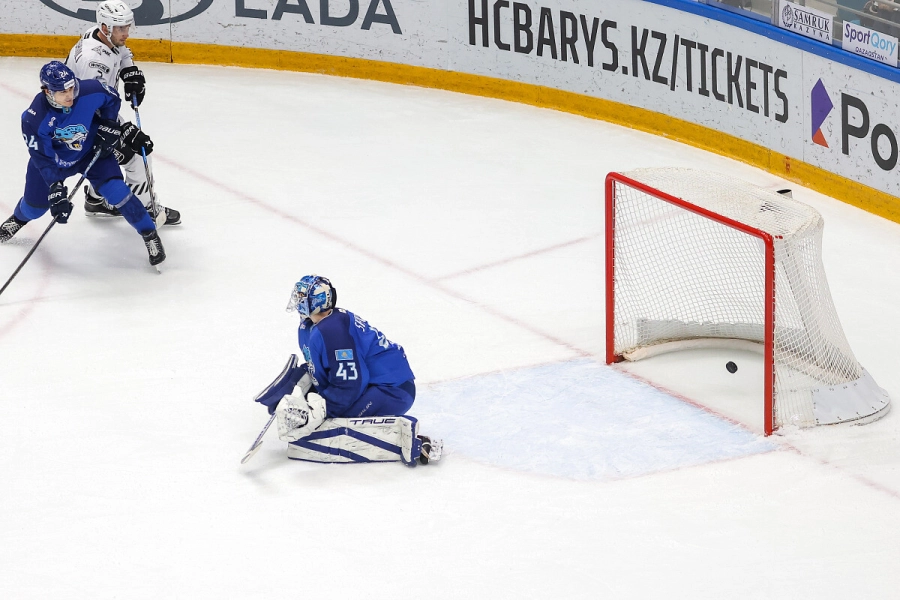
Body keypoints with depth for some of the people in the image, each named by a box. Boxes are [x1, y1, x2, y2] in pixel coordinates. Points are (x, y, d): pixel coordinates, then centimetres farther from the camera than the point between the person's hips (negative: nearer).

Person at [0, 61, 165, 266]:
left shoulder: (90, 91, -32)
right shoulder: (35, 119, -35)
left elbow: (112, 99, -6)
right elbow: (44, 159, -26)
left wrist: (108, 126, -12)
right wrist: (56, 189, -30)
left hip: (92, 151, 0)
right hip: (54, 157, 0)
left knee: (116, 191, -17)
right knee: (35, 206, 12)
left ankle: (150, 235, 0)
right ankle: (18, 218, 52)